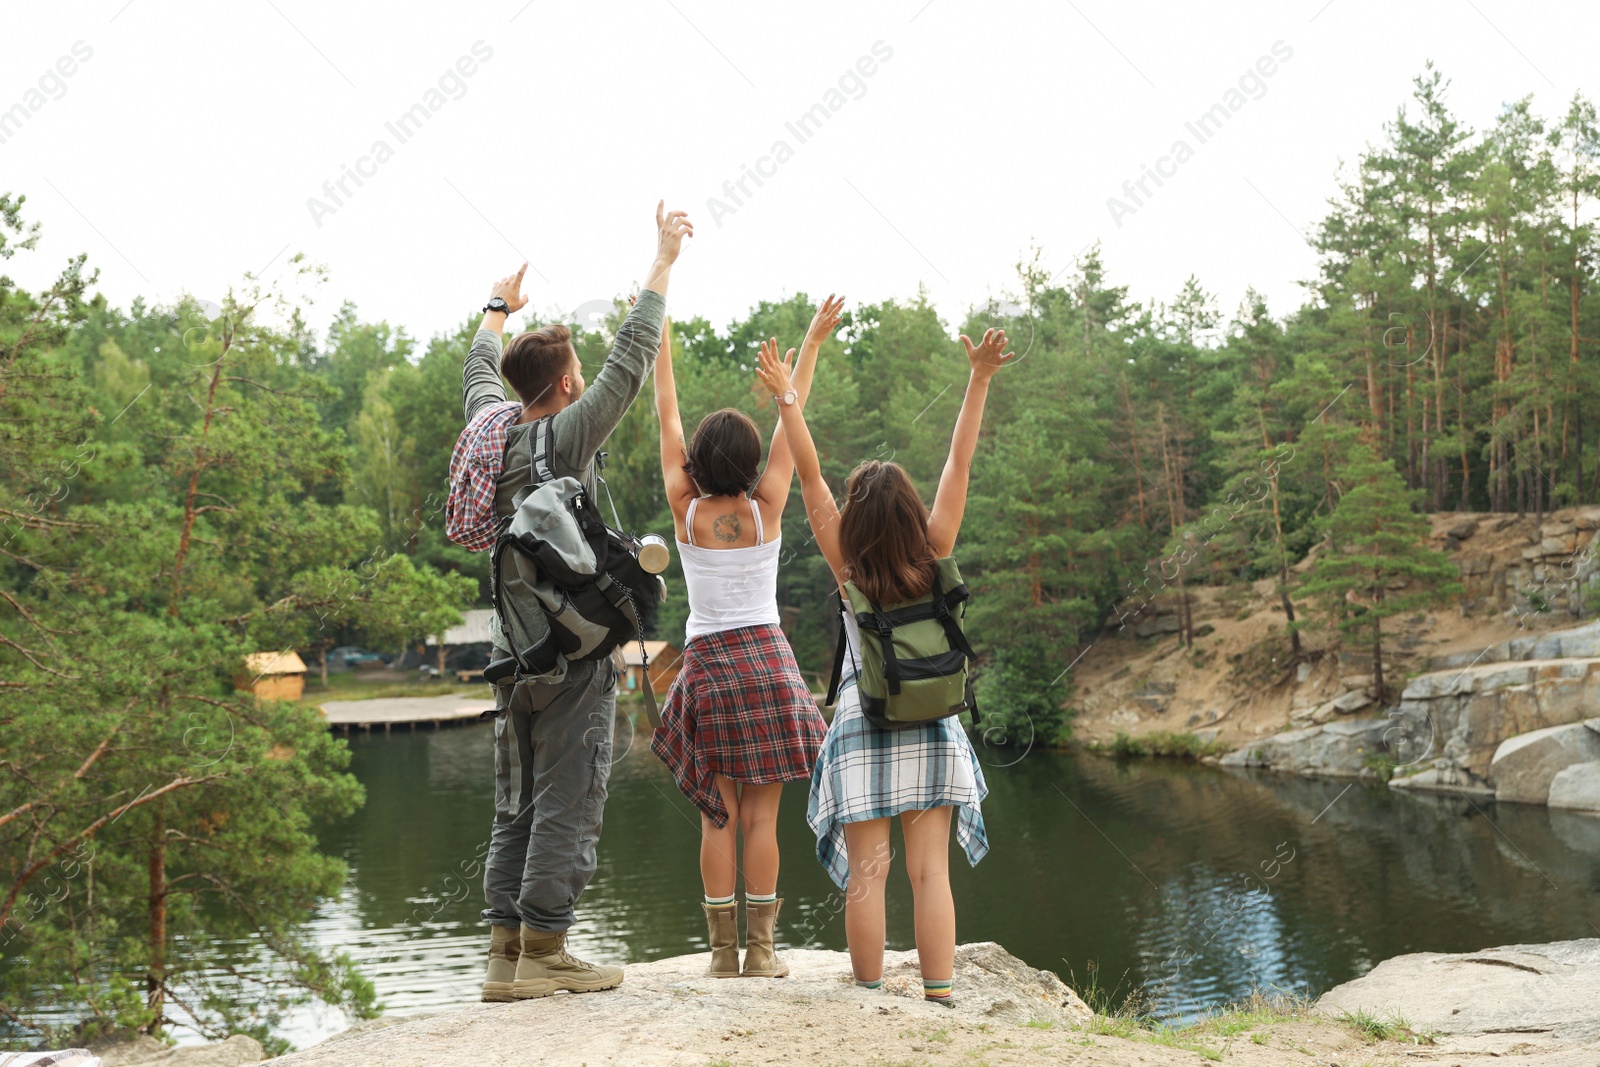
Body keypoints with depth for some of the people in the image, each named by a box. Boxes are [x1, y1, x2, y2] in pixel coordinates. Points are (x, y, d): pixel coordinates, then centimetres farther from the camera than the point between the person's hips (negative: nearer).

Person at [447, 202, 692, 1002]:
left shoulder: (490, 424, 6)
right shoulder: (566, 436, -12)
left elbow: (480, 369, 27)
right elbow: (631, 357, -11)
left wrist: (498, 307, 45)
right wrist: (664, 260, -4)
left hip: (515, 646, 7)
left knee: (517, 806, 10)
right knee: (567, 801, -2)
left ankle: (506, 952, 10)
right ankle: (544, 952, -1)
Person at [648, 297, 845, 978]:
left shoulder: (685, 510, -3)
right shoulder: (766, 510, -3)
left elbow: (667, 415, 4)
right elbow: (792, 418, 5)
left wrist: (660, 334, 11)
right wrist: (811, 343, 14)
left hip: (706, 662, 1)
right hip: (766, 659, -1)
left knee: (719, 818, 4)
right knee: (762, 817, 2)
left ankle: (723, 952, 5)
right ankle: (760, 950, 3)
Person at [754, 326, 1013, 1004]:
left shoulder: (847, 565, -9)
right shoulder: (933, 556, -6)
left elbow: (809, 474, -8)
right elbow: (959, 463, -6)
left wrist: (786, 398, -5)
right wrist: (980, 379, -6)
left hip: (862, 722, -1)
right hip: (931, 727, 2)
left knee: (867, 873, 2)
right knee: (930, 871, 2)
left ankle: (870, 1000, 6)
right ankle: (939, 999, 2)